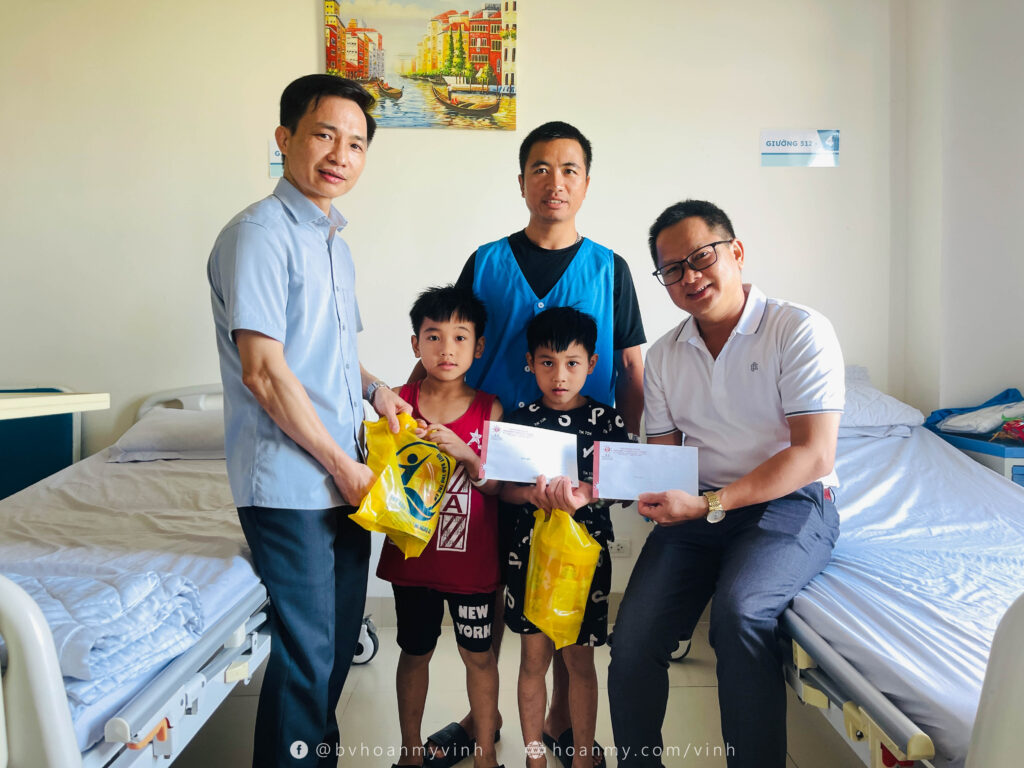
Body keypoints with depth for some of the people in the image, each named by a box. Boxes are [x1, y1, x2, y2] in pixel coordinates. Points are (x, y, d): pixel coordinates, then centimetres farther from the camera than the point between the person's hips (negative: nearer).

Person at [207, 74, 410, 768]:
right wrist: (342, 465, -14)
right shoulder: (260, 234, -13)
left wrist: (373, 387, 7)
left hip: (349, 475, 9)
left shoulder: (335, 241, 15)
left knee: (341, 635, 18)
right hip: (291, 483, -9)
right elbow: (263, 370, -19)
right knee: (306, 647, 0)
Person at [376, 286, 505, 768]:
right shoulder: (398, 403, -4)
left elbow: (497, 486, -5)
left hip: (472, 559, 0)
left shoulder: (489, 409, -5)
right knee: (414, 653, 16)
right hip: (412, 553, 1)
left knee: (479, 654, 13)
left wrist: (467, 456, -23)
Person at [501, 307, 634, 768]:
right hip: (529, 552, 1)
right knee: (534, 657, 11)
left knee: (580, 660, 10)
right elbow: (501, 487, -1)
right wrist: (532, 494, -23)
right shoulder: (520, 419, 1)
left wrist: (585, 493, -28)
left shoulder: (606, 421, -2)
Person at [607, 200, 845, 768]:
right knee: (632, 644, -14)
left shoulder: (800, 331, -7)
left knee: (739, 610, -33)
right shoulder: (663, 356, 11)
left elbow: (813, 455, -14)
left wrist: (710, 505, -22)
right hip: (697, 509, 4)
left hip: (789, 503, -4)